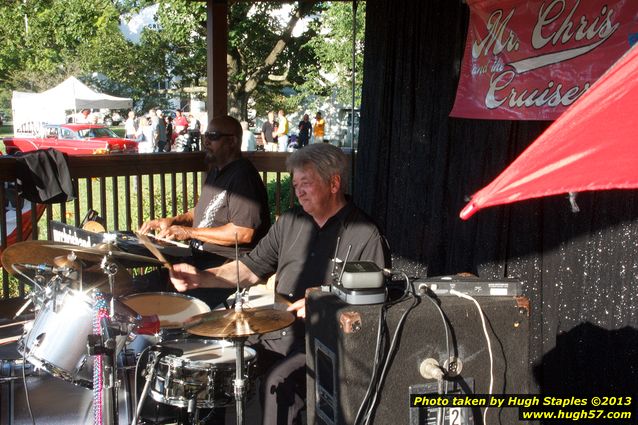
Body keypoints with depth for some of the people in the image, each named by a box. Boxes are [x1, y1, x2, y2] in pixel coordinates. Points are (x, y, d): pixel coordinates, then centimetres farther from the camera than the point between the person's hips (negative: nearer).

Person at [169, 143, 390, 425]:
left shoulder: (365, 236, -9)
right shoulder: (289, 223, 12)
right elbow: (250, 269, 14)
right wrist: (201, 279, -1)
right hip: (276, 333, 7)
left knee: (278, 382, -29)